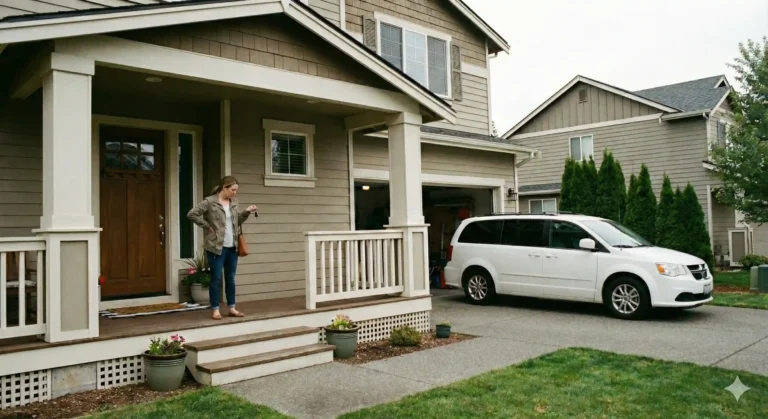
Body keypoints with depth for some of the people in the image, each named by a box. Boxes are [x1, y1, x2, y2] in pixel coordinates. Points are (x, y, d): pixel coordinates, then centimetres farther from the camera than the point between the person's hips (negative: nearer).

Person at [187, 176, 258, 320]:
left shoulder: (234, 203, 10)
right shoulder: (210, 202, -9)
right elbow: (191, 214, -13)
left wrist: (247, 212, 3)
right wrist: (207, 226, -11)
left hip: (232, 247, 6)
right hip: (216, 247, -6)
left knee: (230, 279, 12)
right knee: (216, 279, 1)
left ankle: (232, 308, 21)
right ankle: (215, 310, 10)